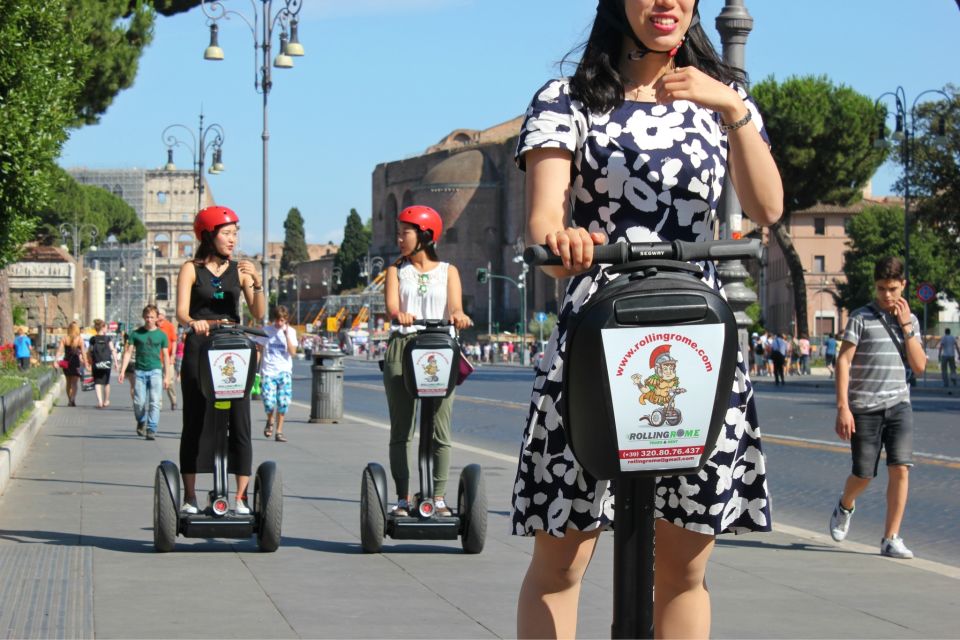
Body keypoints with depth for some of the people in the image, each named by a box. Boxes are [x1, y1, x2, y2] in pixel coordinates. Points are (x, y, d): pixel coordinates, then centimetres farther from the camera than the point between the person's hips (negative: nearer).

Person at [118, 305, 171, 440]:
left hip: (155, 371, 0)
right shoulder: (136, 333, 6)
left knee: (155, 402, -11)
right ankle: (141, 423, 26)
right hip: (140, 371, 0)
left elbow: (165, 356, 10)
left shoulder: (161, 335, 7)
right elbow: (128, 352, 5)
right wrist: (122, 371, -5)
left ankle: (151, 430, -10)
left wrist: (167, 376, 7)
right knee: (139, 402, -2)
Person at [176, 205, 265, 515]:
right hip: (199, 349, -2)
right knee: (194, 423, 0)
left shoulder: (239, 270, 10)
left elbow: (259, 313, 3)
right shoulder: (191, 269, 4)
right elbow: (181, 311, -8)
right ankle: (189, 496, 5)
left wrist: (257, 282, -14)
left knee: (239, 425, -5)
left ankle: (241, 496, -2)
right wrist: (193, 322, -30)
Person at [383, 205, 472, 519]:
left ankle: (439, 497, 4)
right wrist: (399, 314, -29)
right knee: (401, 429, -1)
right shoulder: (396, 270, 14)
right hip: (402, 347, 1)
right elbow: (391, 303, -4)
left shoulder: (448, 271, 14)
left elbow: (455, 305, -4)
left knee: (440, 430, -3)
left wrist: (458, 315, -29)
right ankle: (403, 498, 3)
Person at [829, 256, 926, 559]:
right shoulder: (861, 318, -4)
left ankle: (891, 538, -2)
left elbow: (919, 366, 3)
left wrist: (906, 326, -6)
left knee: (900, 468, -10)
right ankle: (845, 507, 38)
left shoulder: (910, 320, 10)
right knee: (863, 474, 3)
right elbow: (843, 361, -7)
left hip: (899, 406, 3)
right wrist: (842, 408, -14)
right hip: (864, 407, -3)